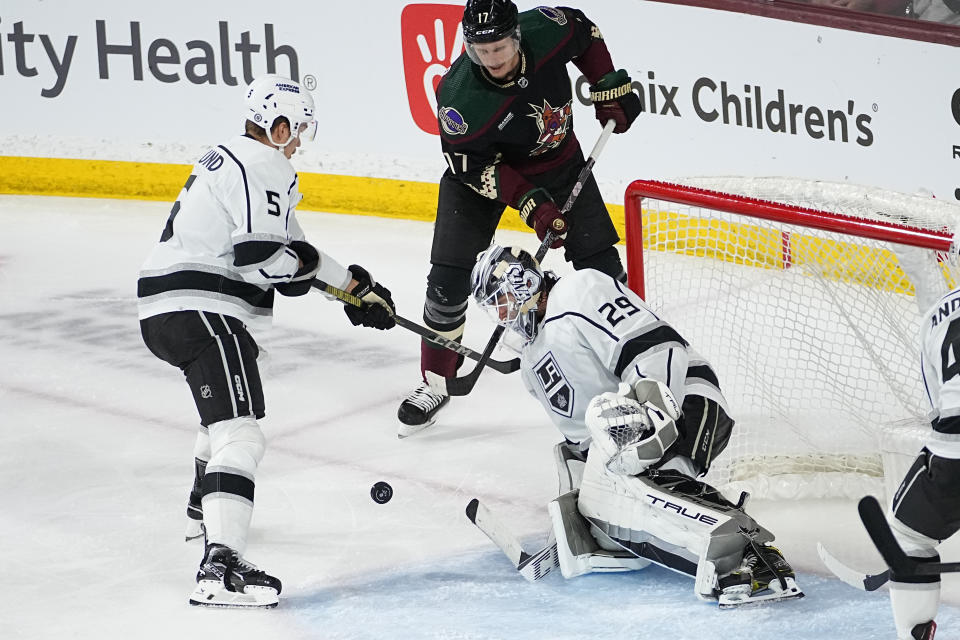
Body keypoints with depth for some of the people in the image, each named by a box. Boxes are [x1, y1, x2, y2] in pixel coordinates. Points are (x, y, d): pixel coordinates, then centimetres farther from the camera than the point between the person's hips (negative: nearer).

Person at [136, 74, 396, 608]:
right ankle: (222, 566, -36)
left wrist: (354, 284, 24)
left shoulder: (233, 158, 22)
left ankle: (205, 509, 58)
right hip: (200, 309, -11)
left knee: (226, 405, 37)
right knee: (238, 431, -21)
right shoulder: (264, 167, -11)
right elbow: (264, 252, -22)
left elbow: (289, 246, 26)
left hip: (165, 310, 11)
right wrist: (300, 268, 0)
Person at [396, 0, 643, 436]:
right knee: (449, 279, -9)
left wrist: (609, 88, -2)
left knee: (599, 259, 2)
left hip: (557, 160, 3)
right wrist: (531, 204, -30)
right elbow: (474, 167, -24)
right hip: (480, 169, -3)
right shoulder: (460, 98, -35)